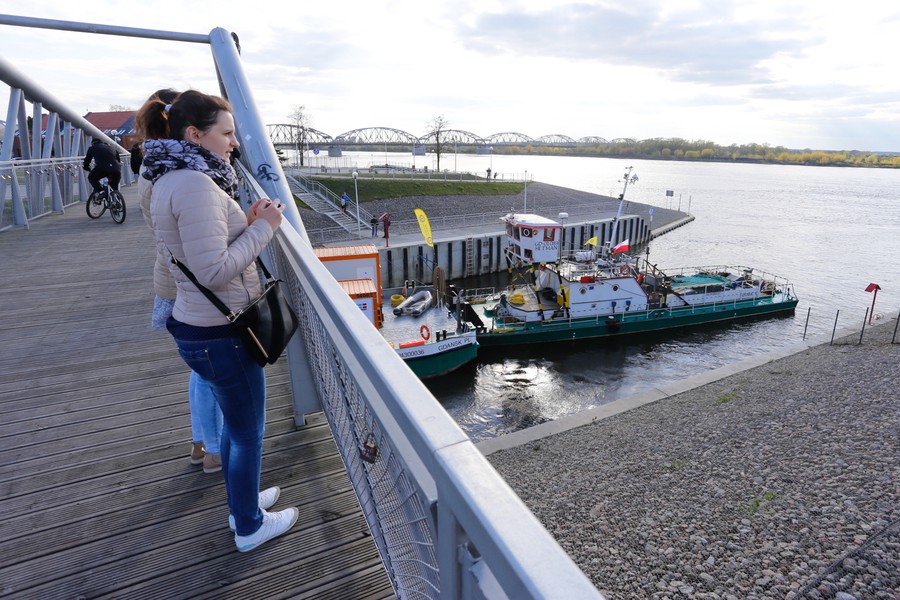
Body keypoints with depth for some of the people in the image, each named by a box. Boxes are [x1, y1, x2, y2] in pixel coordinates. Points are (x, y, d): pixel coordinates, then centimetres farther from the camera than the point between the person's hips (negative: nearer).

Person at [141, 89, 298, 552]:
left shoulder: (172, 179, 9)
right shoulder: (195, 184, -23)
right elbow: (215, 271, -27)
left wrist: (245, 223, 5)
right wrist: (262, 227, -18)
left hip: (202, 324, 10)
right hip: (221, 334, -10)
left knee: (235, 423, 25)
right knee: (248, 432, 9)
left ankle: (242, 501, 46)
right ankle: (250, 527, 30)